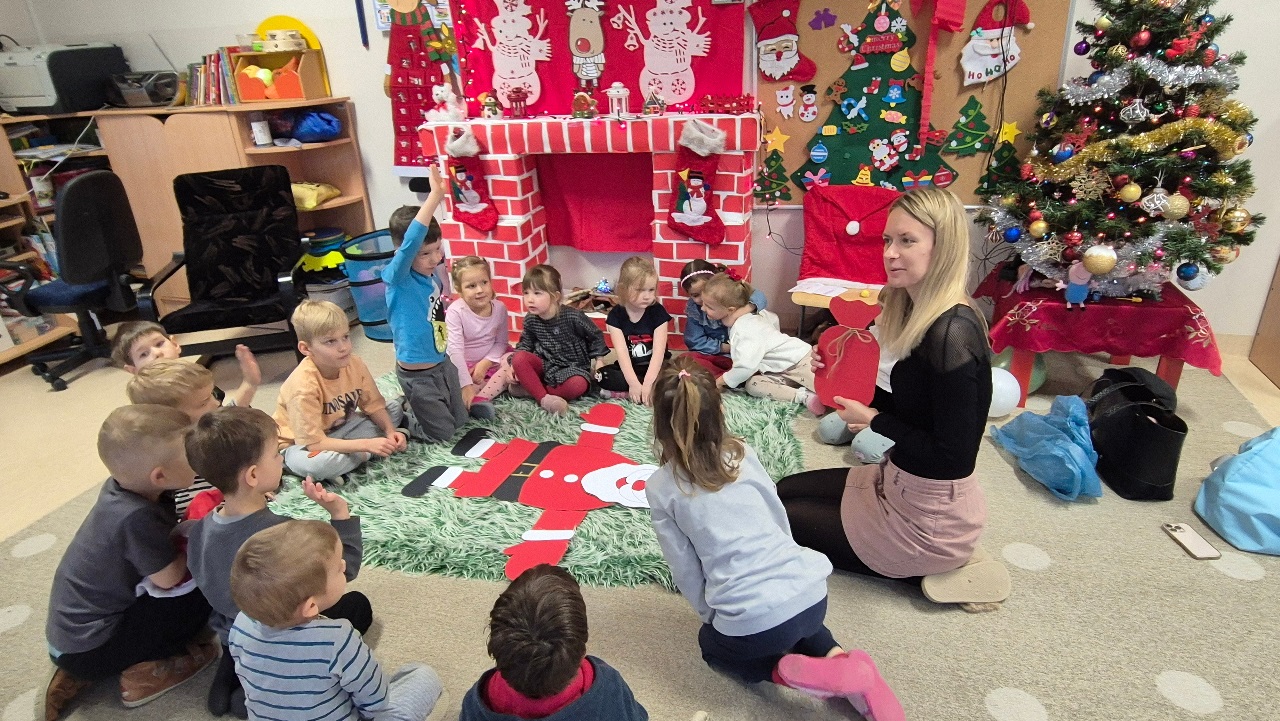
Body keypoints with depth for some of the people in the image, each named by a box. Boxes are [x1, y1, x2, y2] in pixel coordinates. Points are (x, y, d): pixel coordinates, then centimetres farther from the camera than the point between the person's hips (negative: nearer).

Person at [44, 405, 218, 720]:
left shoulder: (124, 484, -8)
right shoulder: (136, 518, -33)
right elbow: (169, 577, -20)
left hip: (73, 626, 8)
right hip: (85, 647, -8)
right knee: (199, 592, -14)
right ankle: (145, 671, -2)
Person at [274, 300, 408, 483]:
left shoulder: (354, 364, -14)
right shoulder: (304, 385, -31)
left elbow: (374, 405, -1)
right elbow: (314, 443, -32)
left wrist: (390, 431, -19)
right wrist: (367, 444, -37)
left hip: (339, 429, 6)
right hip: (301, 443, -6)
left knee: (396, 408, -2)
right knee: (316, 463, -41)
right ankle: (368, 454, -16)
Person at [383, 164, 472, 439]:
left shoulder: (432, 277, -2)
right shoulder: (396, 277, -24)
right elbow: (409, 242, -43)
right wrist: (435, 195, -48)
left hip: (443, 363, 7)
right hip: (417, 373, -7)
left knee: (459, 420, 21)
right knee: (442, 432, 7)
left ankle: (411, 404, 41)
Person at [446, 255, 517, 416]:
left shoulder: (499, 308, -12)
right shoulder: (455, 312, -22)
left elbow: (501, 342, -4)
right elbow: (455, 350, -28)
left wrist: (485, 362, -22)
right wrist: (466, 384, -36)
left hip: (490, 361, 2)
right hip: (464, 365, -2)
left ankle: (479, 399, -33)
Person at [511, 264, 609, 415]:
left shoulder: (573, 316, -18)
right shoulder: (530, 320, -6)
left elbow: (596, 336, -4)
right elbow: (525, 344, 9)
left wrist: (597, 360, -4)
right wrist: (514, 365, -6)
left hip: (574, 367, -3)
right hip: (546, 366, 4)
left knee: (578, 385, -36)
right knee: (519, 358, -24)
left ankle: (530, 388, -20)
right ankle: (544, 398, -30)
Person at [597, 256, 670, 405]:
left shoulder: (658, 312, -10)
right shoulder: (616, 315, -8)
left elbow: (659, 351, -18)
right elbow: (622, 351, -18)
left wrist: (648, 383, -29)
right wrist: (633, 383, -30)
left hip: (655, 368, -1)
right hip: (629, 368, 1)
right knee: (602, 375, -26)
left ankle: (621, 393, -23)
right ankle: (658, 390, -22)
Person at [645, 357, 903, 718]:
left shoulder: (659, 488, -3)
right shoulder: (744, 454, 4)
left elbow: (686, 571, 1)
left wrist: (710, 614, 17)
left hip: (750, 625, -4)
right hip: (811, 592, 4)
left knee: (712, 643, 31)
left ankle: (788, 672, 5)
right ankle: (837, 658, 13)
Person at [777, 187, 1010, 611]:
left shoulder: (952, 334, -29)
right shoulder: (914, 311, 0)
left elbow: (952, 457, -27)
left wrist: (873, 420, -17)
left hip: (928, 519, -9)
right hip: (900, 482, 9)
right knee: (781, 492, 21)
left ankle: (928, 570, 7)